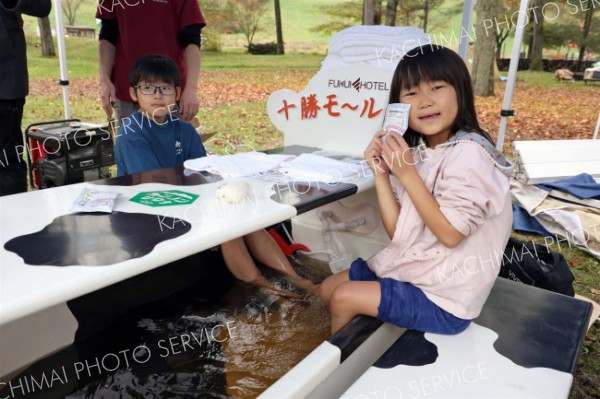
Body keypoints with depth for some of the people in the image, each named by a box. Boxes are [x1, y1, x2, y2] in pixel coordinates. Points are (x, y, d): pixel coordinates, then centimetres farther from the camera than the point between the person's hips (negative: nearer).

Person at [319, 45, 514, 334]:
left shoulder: (468, 154, -21)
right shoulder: (418, 153, 0)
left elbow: (451, 234, -24)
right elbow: (398, 232, -2)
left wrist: (407, 174, -24)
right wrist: (381, 174, -13)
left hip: (444, 298, -7)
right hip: (413, 270, 7)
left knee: (343, 299, -8)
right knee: (329, 288, 11)